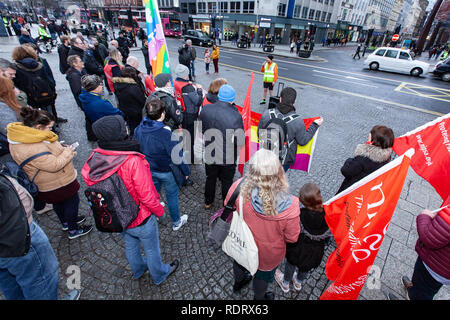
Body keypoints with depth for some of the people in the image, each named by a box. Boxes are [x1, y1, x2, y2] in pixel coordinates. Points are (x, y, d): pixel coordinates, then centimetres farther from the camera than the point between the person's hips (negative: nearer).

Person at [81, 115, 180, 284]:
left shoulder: (94, 159, -16)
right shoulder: (133, 161, -36)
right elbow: (146, 195, -29)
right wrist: (159, 210, -9)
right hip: (141, 219, -6)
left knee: (130, 245, 32)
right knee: (151, 249, 22)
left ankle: (138, 270, 60)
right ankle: (159, 275, 49)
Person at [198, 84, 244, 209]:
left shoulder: (205, 109, -14)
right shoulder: (236, 116, -27)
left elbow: (200, 131, 0)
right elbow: (240, 143, -19)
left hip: (210, 155, 3)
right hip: (228, 158, -3)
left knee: (210, 179, 25)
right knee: (227, 181, 21)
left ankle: (208, 202, 47)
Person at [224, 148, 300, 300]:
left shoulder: (239, 188, -34)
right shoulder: (290, 207, -38)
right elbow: (292, 238, -20)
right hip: (268, 255, -1)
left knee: (240, 262, 37)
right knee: (263, 275, 33)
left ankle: (238, 282, 70)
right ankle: (259, 297, 64)